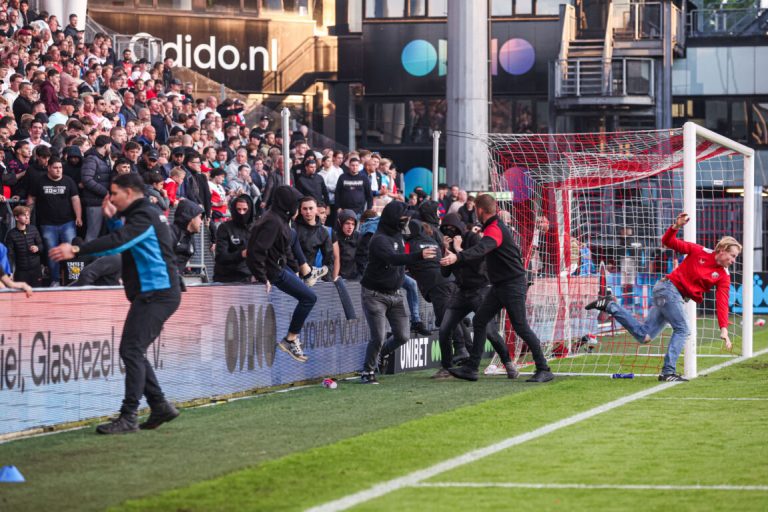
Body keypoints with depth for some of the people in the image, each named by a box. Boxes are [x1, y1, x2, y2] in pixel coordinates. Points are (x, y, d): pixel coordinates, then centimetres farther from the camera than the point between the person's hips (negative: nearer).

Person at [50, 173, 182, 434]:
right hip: (158, 292, 11)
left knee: (131, 350, -14)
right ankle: (159, 406, 16)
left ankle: (128, 417, -17)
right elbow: (124, 241, 25)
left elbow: (118, 242, -27)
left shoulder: (143, 216, -13)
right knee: (134, 351, 13)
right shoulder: (147, 213, 19)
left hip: (156, 293, -11)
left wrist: (76, 250, -31)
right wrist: (113, 219, 11)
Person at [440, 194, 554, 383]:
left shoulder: (495, 229, -20)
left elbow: (480, 249, -40)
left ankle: (544, 370, -1)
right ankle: (471, 368, 8)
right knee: (480, 320, 7)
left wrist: (457, 257, -54)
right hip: (500, 285, 10)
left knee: (521, 328, -8)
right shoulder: (496, 227, 13)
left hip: (513, 285, -10)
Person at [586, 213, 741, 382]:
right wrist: (676, 227, -22)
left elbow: (722, 303, -5)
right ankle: (668, 372, -13)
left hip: (679, 298, 6)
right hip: (669, 288, -6)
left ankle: (609, 305, 14)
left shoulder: (724, 277, 2)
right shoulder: (699, 252, -7)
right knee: (682, 330, -15)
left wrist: (724, 329, -16)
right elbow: (668, 242, -2)